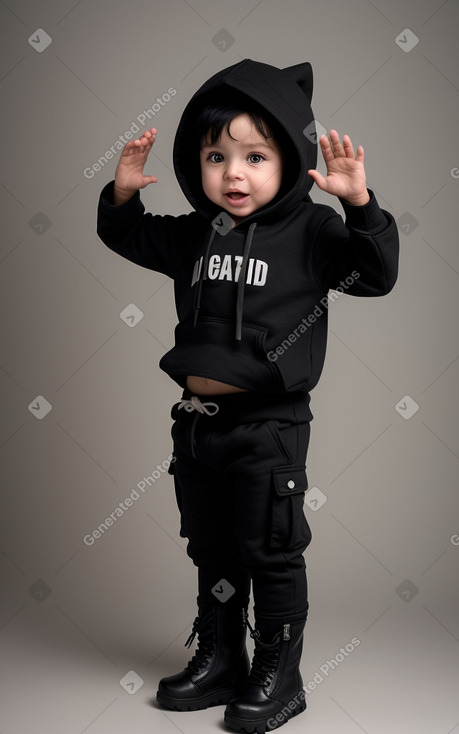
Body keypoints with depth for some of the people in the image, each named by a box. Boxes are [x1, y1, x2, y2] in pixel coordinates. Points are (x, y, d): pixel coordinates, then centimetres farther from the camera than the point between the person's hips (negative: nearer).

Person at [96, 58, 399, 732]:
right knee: (211, 551, 17)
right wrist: (123, 191, 2)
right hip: (198, 420, 6)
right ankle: (219, 660, 34)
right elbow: (125, 234, 20)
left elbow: (377, 273, -14)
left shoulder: (309, 232, -7)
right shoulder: (192, 234, 7)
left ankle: (279, 675, 22)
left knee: (270, 551, 5)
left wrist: (359, 203, -25)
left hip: (269, 426, -5)